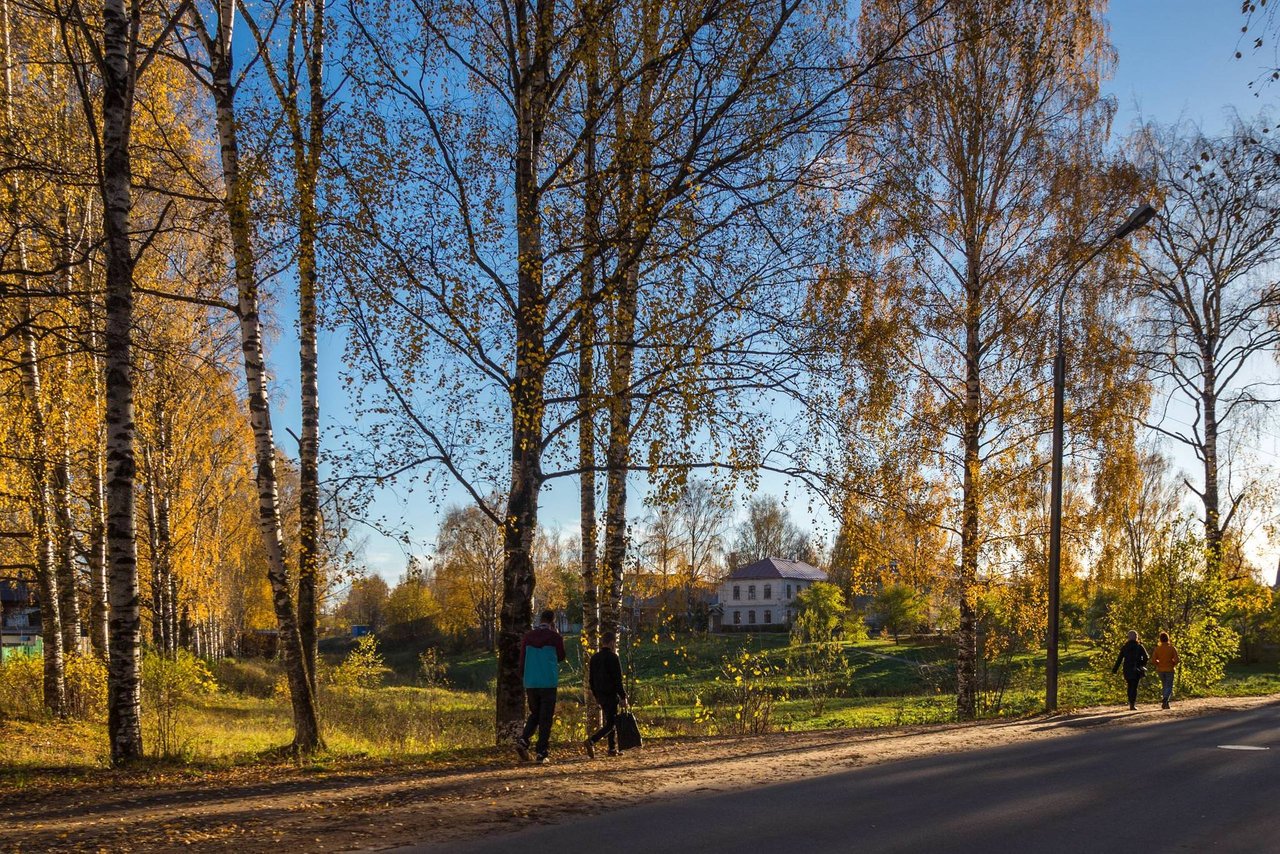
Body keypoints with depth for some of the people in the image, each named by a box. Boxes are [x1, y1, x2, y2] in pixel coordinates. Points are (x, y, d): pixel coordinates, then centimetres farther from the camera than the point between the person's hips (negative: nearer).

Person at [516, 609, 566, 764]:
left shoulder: (527, 637, 5)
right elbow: (561, 657, 10)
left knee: (535, 714, 19)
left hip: (530, 683, 4)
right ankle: (541, 754, -1)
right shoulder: (555, 637, -6)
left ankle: (523, 740, -2)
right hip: (549, 684, -4)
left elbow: (522, 660, 8)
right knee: (546, 719, 3)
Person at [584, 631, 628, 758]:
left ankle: (613, 749, 19)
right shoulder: (613, 657, -12)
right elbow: (617, 680, -15)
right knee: (611, 723, -5)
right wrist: (623, 696, -11)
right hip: (611, 695, -8)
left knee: (610, 720, 18)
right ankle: (591, 742, -22)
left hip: (600, 695, 8)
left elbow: (591, 680, 16)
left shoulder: (594, 658, 11)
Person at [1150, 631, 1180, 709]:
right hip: (1169, 670, -3)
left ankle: (1166, 703, 17)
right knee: (1169, 686, 1)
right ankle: (1165, 699, -25)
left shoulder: (1157, 648, -2)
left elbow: (1153, 661, -6)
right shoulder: (1172, 648, -7)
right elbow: (1176, 660, -13)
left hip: (1160, 670, 3)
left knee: (1164, 686, 17)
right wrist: (1174, 665, 7)